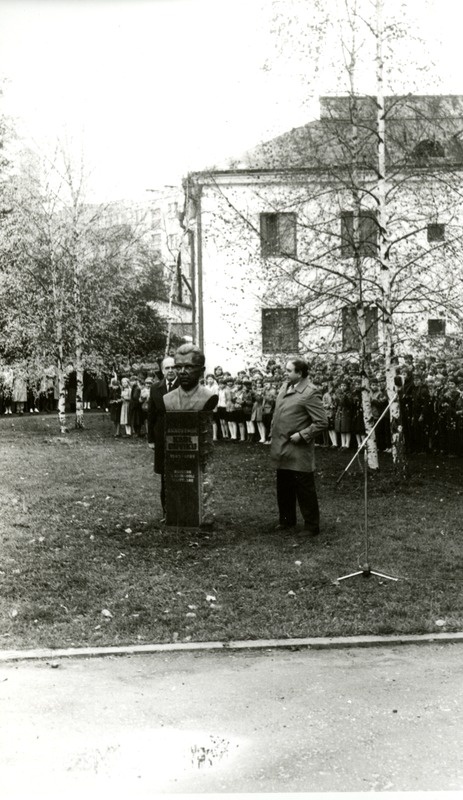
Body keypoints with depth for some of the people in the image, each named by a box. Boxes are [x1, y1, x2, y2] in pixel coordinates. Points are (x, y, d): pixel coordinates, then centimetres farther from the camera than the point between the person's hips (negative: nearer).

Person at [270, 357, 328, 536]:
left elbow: (322, 422, -18)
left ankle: (312, 526, 14)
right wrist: (273, 433, 13)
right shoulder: (285, 386, 8)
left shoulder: (310, 393, -17)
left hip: (298, 451, -8)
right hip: (281, 449, 8)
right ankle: (286, 520, 35)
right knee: (283, 488, 19)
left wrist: (302, 435, -20)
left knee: (304, 489, 2)